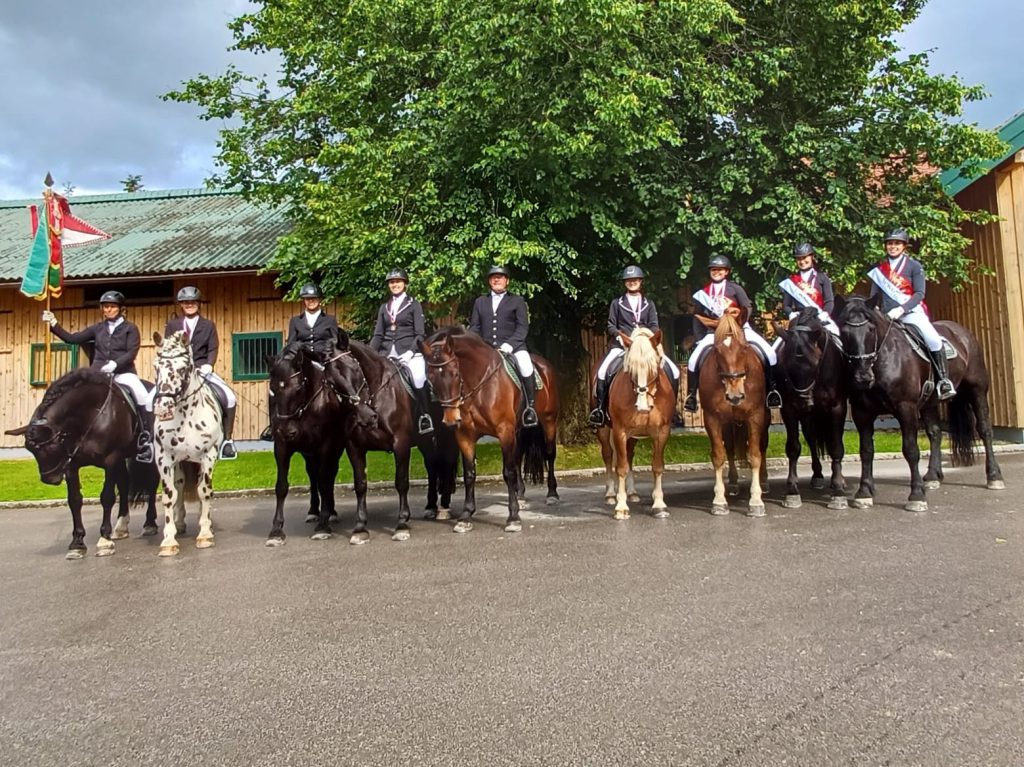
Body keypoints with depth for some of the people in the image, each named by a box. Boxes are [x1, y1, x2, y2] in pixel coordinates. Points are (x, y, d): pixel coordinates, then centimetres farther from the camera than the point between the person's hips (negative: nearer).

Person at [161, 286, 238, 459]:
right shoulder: (172, 324, 14)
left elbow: (213, 349, 3)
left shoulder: (208, 325, 12)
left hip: (202, 370, 0)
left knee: (230, 397, -22)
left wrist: (208, 365, -17)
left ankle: (227, 440, -13)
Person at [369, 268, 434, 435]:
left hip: (408, 351, -5)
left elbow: (420, 334, -1)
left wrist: (410, 352, -15)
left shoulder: (414, 304, 7)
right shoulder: (384, 307, 18)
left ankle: (425, 417, -20)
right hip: (387, 353, 5)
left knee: (419, 378, -30)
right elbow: (378, 335, 13)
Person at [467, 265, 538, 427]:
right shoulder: (480, 301, 22)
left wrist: (509, 344, -15)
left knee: (525, 365, -32)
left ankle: (530, 407, -19)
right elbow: (474, 327, 16)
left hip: (512, 346, -3)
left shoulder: (517, 301, 13)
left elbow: (523, 327, 1)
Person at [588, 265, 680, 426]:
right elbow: (611, 325, 8)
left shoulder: (649, 303, 16)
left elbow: (654, 326, 8)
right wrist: (619, 336, -13)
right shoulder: (616, 303, 11)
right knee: (603, 371, -27)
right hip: (622, 345, -1)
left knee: (673, 371, -15)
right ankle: (600, 407, -13)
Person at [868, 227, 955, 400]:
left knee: (933, 339, -24)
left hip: (911, 311, -4)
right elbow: (874, 296, 12)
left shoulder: (914, 266, 3)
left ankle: (943, 380, -11)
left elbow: (919, 293, -6)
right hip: (887, 315, 4)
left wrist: (901, 309, -20)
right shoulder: (880, 268, 12)